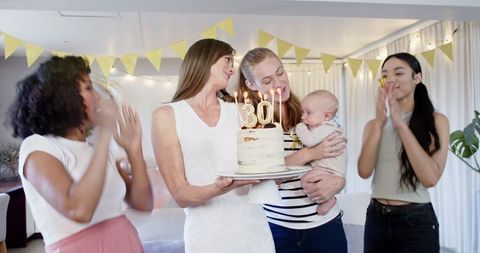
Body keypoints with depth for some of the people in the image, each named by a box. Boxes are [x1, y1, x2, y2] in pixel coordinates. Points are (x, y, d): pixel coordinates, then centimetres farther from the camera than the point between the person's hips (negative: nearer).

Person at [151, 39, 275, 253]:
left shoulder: (238, 112, 5)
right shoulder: (167, 115, -6)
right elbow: (181, 194, -10)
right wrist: (218, 189, -28)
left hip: (254, 230, 4)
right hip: (208, 235, -4)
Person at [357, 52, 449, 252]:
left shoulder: (436, 121, -5)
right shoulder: (374, 124, 4)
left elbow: (430, 177, -18)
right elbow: (364, 171, -9)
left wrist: (400, 124, -18)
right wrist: (380, 123, -14)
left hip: (416, 221, -3)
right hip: (376, 218, 3)